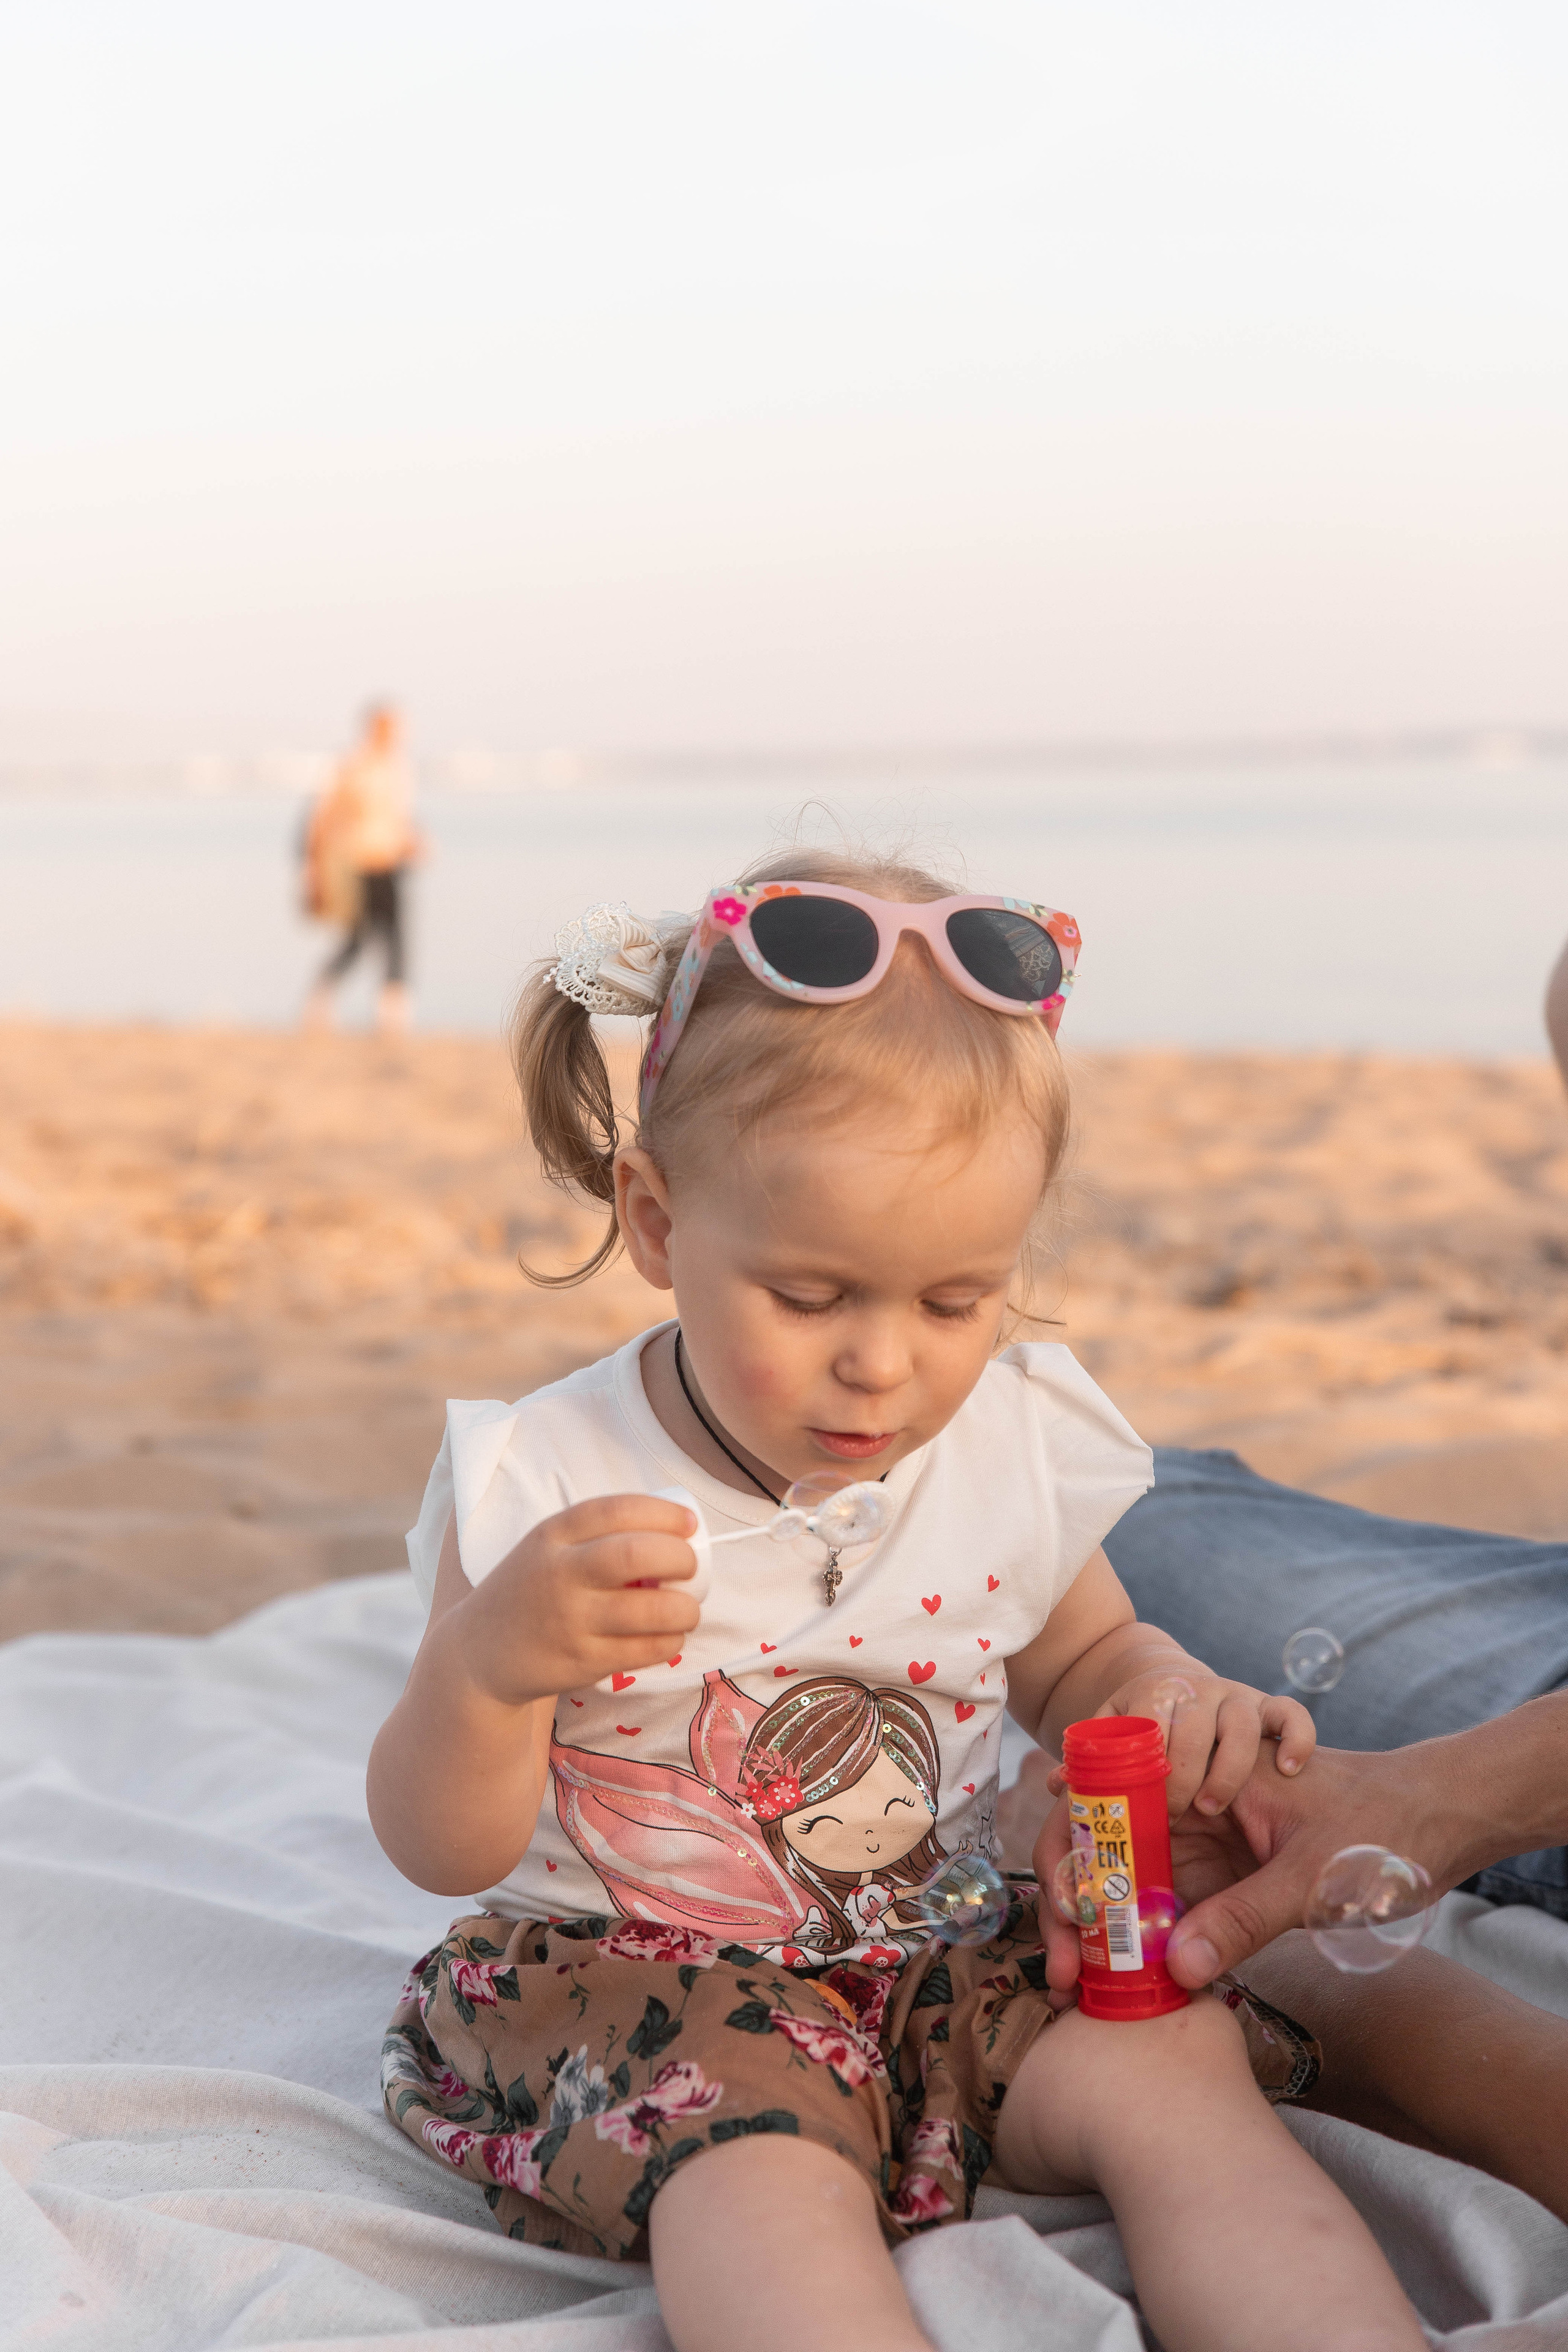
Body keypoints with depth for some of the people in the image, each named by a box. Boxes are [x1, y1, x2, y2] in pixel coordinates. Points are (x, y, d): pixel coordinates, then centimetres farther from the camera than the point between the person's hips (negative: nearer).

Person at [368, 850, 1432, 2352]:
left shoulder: (1018, 1446, -2)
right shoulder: (546, 1490, -14)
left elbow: (1078, 1663, 19)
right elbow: (443, 1851, -10)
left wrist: (1178, 1703, -6)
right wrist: (489, 1664, -33)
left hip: (945, 1944, 4)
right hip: (634, 1970, -4)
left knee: (1175, 2065, -21)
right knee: (756, 2166, -34)